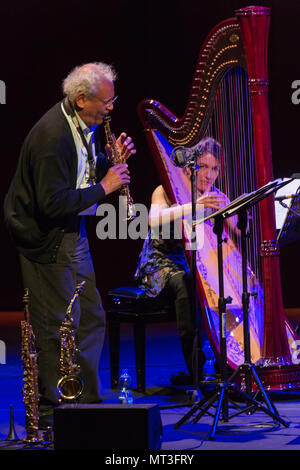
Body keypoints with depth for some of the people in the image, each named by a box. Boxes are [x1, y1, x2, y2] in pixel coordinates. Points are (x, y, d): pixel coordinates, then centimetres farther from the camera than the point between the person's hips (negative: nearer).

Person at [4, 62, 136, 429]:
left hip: (73, 232, 9)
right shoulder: (52, 135, -26)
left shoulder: (85, 125, 4)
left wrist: (111, 160, -3)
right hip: (45, 237, -9)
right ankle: (49, 411, 9)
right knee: (59, 326, -3)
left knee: (91, 319, 13)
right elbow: (54, 203, -29)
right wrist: (102, 188, -22)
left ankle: (87, 401, 24)